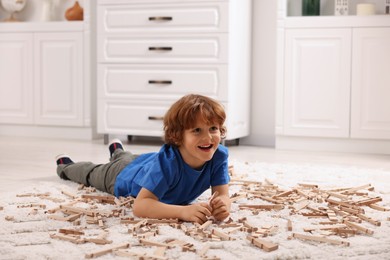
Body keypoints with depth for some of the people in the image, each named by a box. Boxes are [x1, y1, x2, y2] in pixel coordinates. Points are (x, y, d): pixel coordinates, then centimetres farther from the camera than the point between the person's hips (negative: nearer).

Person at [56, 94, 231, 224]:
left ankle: (117, 152, 74)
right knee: (93, 174, 31)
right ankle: (66, 166, 62)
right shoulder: (167, 162, -51)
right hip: (123, 175, -4)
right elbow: (139, 206, -57)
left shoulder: (219, 155, -37)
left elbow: (222, 194, -35)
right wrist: (183, 211, -71)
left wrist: (222, 204, -60)